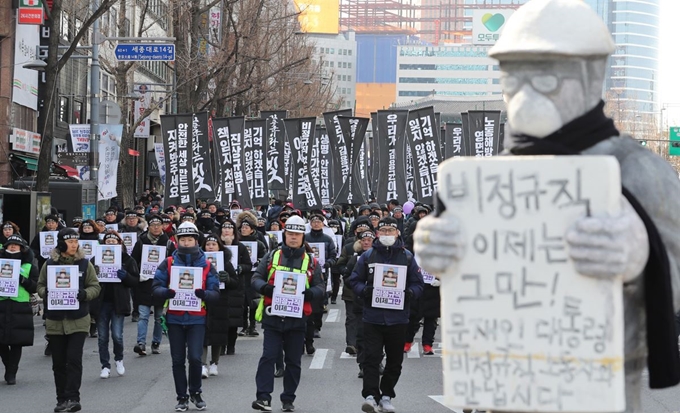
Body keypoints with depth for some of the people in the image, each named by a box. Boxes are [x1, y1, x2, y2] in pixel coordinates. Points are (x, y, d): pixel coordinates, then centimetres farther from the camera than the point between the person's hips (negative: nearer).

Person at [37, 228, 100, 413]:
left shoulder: (85, 264, 0)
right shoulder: (49, 264, 2)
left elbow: (95, 287, 3)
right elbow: (40, 286, 9)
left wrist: (84, 294, -17)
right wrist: (46, 293, -13)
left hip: (78, 320, -2)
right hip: (55, 320, 2)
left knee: (74, 359, -11)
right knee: (58, 362, 7)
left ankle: (72, 398, -8)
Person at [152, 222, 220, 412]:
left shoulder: (206, 265, 2)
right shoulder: (168, 263, 2)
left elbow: (216, 293, -1)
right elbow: (156, 288, -2)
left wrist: (204, 294, -22)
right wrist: (167, 292, -24)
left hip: (197, 319, -1)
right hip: (174, 318, 1)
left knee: (195, 357, -11)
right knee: (178, 360, 6)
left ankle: (195, 392, 13)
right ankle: (182, 397, 18)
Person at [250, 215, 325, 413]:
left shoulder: (311, 262, 7)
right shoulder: (271, 257, 6)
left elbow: (320, 288, 5)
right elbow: (256, 278, 6)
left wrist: (309, 293, -17)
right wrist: (265, 288, -16)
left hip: (297, 318, 1)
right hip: (273, 316, -1)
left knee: (294, 361, 8)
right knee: (268, 356, -8)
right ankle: (263, 396, -9)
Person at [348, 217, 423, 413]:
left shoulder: (407, 257, 5)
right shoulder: (367, 256, 4)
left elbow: (418, 283, 7)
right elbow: (355, 280, 7)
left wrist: (410, 293, -14)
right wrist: (364, 290, -14)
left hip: (398, 317, 1)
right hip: (372, 317, -1)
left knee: (394, 360, 10)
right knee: (371, 358, -10)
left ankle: (386, 396, 22)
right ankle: (370, 395, -11)